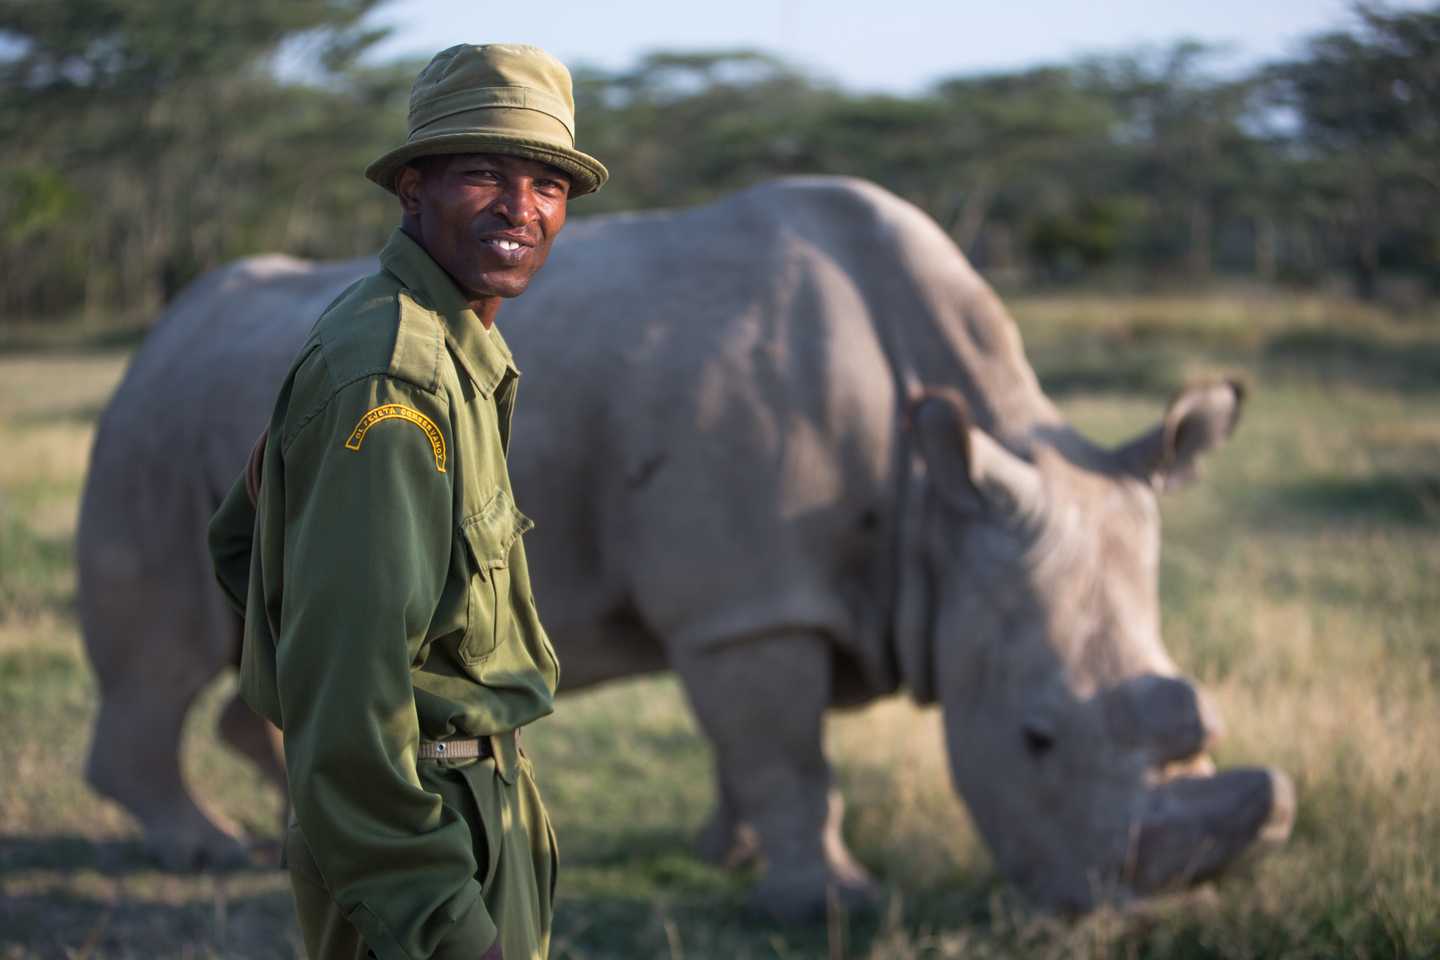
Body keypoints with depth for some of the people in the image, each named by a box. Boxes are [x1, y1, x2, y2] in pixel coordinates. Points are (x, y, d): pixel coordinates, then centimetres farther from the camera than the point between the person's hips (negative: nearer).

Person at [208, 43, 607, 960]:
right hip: (420, 810, -10)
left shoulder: (448, 351, 10)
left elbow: (241, 542, 19)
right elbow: (346, 673, -28)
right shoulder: (395, 376, -22)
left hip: (484, 789, 10)